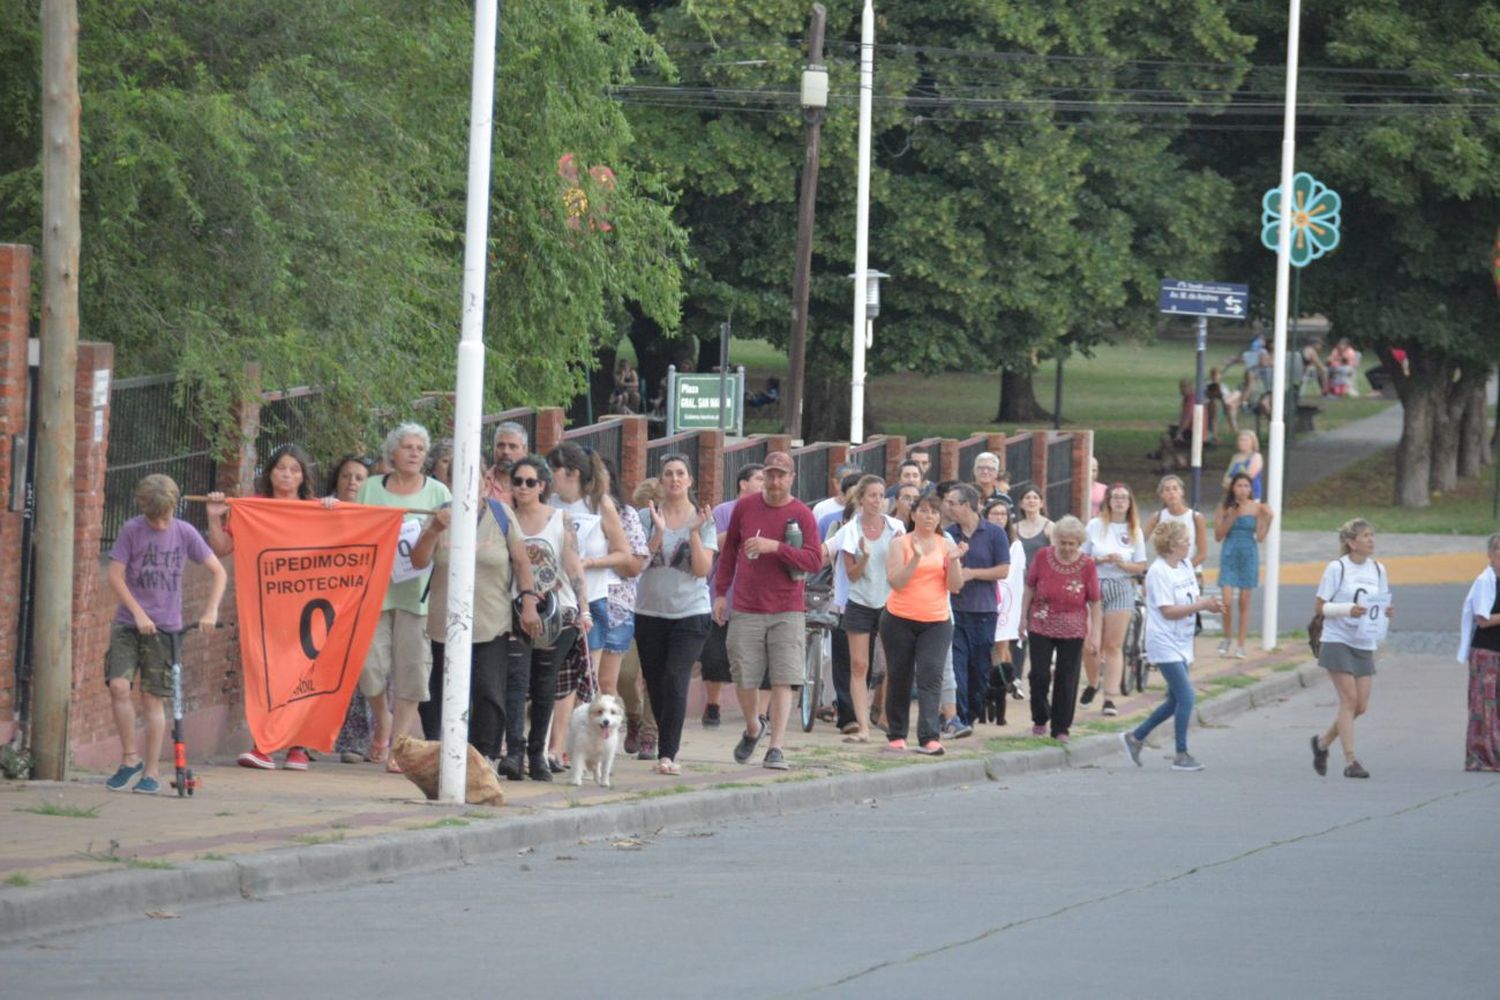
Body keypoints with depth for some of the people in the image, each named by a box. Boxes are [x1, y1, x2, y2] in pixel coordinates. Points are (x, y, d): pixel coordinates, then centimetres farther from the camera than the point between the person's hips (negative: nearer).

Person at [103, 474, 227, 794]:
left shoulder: (185, 533, -1)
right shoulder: (131, 530, -5)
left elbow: (218, 572, 5)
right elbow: (115, 576, -5)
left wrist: (211, 611, -6)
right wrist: (138, 613, -13)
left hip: (165, 627, 0)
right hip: (128, 623, 0)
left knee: (153, 698, 0)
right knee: (118, 685, -17)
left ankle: (151, 771, 7)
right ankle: (130, 758, -2)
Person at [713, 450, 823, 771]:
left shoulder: (802, 515, -3)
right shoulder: (745, 507, 6)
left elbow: (814, 561, -11)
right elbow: (729, 550, 17)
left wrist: (776, 547, -22)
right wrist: (720, 592, 13)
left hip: (787, 612, -2)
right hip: (746, 609, 2)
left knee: (782, 681, -7)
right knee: (744, 680, 4)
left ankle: (775, 749, -4)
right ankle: (753, 729, 32)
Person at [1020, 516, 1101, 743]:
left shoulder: (1087, 566, -6)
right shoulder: (1043, 557, -4)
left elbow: (1094, 603, -2)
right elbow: (1029, 589, 6)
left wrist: (1094, 635, -5)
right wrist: (1023, 618, 4)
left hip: (1072, 632, 0)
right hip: (1041, 628, 0)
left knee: (1066, 681, 3)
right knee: (1039, 675, -3)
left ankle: (1061, 729, 14)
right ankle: (1040, 719, 20)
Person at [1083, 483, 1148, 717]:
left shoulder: (1134, 531, 7)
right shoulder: (1096, 525, 5)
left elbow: (1141, 566, 7)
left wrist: (1123, 564, -13)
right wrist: (1101, 560, -14)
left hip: (1121, 588, 0)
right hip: (1095, 585, 0)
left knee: (1114, 646, -2)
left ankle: (1110, 698, -2)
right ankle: (1092, 684, 23)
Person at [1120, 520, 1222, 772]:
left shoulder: (1185, 566, 10)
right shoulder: (1158, 572, -16)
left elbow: (1194, 598, 12)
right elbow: (1168, 610, -20)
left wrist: (1208, 603, -9)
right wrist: (1201, 605, -24)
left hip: (1181, 645, 9)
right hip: (1165, 644, -9)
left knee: (1176, 701, 13)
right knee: (1186, 697, -13)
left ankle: (1135, 737, 25)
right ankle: (1181, 755, -5)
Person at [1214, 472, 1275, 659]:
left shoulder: (1257, 508, -2)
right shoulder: (1224, 507, -1)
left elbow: (1260, 537, -2)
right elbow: (1218, 535, -2)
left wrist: (1268, 519, -15)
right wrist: (1231, 518, -15)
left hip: (1249, 557, 0)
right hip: (1229, 557, 0)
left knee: (1244, 602, 4)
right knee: (1227, 602, -9)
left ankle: (1241, 646, 10)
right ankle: (1226, 638, 14)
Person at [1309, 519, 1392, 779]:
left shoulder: (1378, 570, 10)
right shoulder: (1337, 568, -7)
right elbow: (1319, 607, -7)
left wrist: (1385, 612, -3)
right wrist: (1348, 609, -21)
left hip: (1365, 645, 6)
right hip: (1338, 641, -6)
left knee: (1361, 705, 3)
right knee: (1349, 699, -11)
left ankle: (1323, 741, 26)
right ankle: (1350, 761, -8)